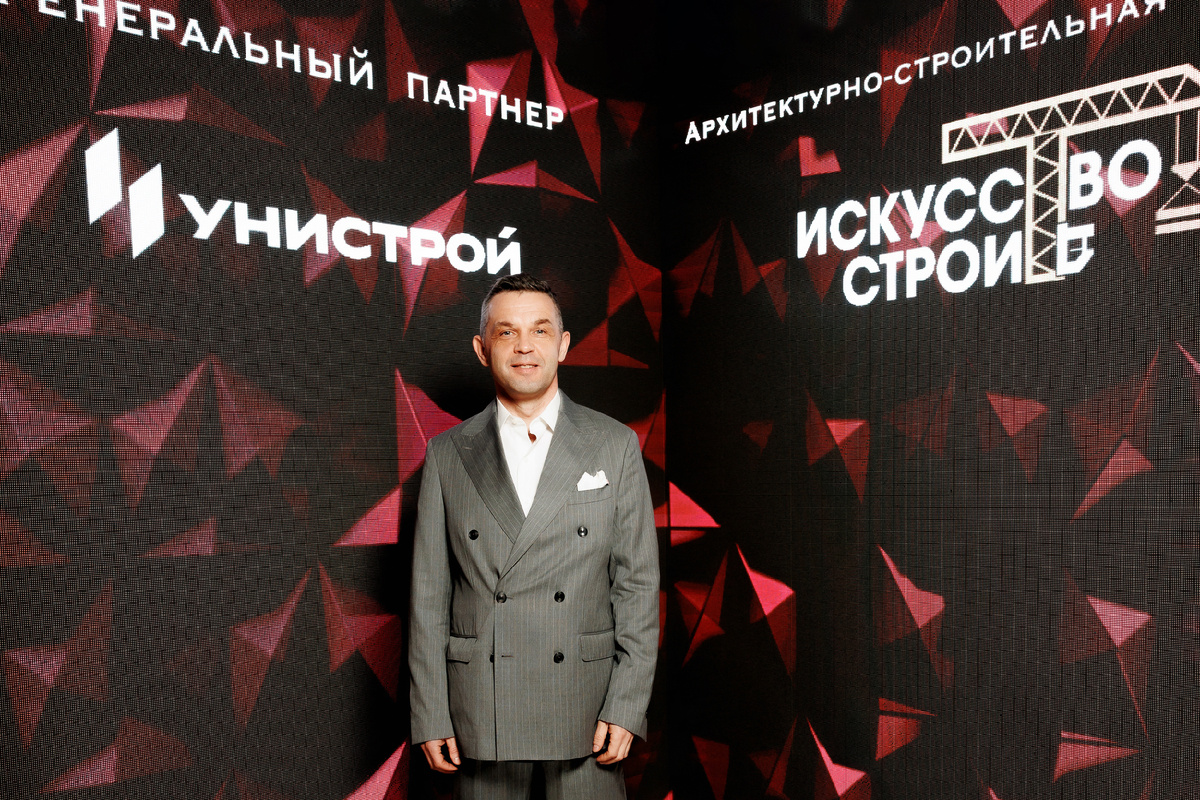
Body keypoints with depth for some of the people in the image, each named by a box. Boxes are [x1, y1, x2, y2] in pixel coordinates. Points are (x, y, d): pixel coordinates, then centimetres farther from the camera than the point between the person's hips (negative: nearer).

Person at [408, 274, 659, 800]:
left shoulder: (615, 446, 1)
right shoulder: (448, 455, 3)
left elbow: (638, 582, -1)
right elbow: (428, 595, 3)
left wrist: (626, 706, -6)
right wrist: (430, 716, 0)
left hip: (587, 706, 0)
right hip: (482, 715, 1)